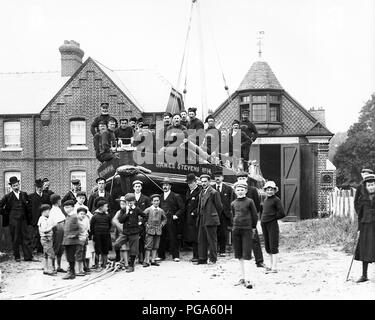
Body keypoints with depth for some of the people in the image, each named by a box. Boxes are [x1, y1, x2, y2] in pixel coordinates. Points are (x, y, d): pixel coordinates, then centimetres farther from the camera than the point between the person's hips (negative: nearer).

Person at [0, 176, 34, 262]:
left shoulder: (24, 194, 7)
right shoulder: (8, 196, -2)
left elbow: (28, 207, 13)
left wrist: (29, 218, 6)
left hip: (23, 219, 3)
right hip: (13, 220, -3)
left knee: (26, 238, 1)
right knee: (15, 239, 4)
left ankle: (28, 257, 3)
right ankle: (17, 257, 14)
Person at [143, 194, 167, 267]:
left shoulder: (161, 211, 7)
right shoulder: (148, 210, -3)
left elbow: (164, 219, 22)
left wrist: (161, 225, 8)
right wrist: (146, 224, -4)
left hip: (158, 231, 4)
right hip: (150, 230, -4)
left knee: (155, 246, 7)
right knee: (148, 246, -5)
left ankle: (153, 260, 13)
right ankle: (147, 261, -2)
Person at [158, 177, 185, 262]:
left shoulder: (176, 196, 2)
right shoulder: (160, 197, 15)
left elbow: (182, 208, 1)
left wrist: (176, 215, -10)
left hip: (172, 221, -4)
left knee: (173, 238, -2)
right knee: (161, 238, 2)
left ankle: (175, 256, 5)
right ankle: (161, 255, 12)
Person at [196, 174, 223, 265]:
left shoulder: (214, 192, -8)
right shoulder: (201, 193, 15)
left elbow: (219, 207, -5)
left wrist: (214, 215, 5)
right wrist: (199, 217, 13)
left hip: (210, 220, -8)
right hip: (202, 220, 8)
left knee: (212, 240, -1)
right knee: (201, 240, 9)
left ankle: (213, 259, 7)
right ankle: (202, 259, 15)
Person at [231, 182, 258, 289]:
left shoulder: (249, 201, -3)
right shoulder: (233, 203, 8)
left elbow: (255, 216, 2)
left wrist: (253, 228, 8)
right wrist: (236, 225, 15)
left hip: (247, 230, -5)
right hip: (236, 230, 5)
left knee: (246, 256, -8)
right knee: (239, 256, 10)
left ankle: (247, 280, -11)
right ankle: (242, 277, 19)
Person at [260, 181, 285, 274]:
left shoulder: (276, 200, -6)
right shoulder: (265, 200, 15)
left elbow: (282, 213, -11)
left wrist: (273, 217, -3)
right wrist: (262, 219, 13)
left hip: (272, 224, -8)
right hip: (264, 224, 8)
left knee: (273, 246, -6)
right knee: (267, 247, 12)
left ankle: (274, 268, -5)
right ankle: (272, 265, 23)